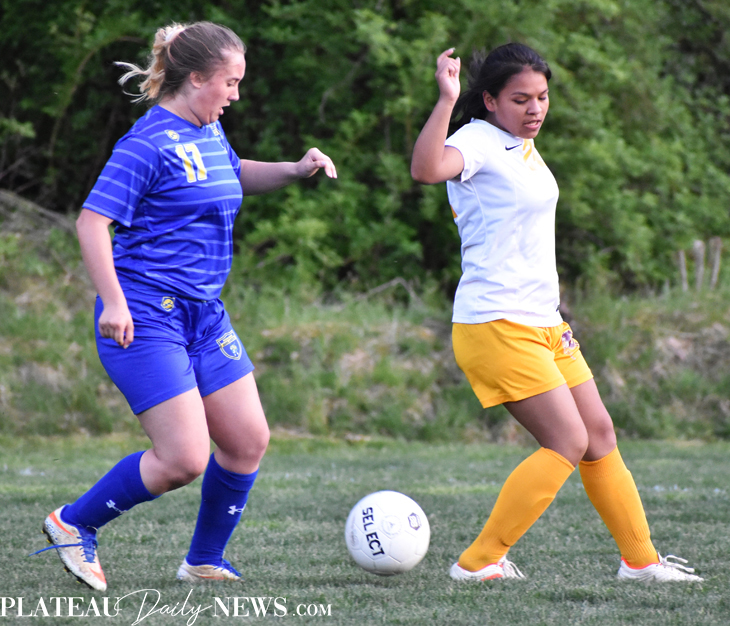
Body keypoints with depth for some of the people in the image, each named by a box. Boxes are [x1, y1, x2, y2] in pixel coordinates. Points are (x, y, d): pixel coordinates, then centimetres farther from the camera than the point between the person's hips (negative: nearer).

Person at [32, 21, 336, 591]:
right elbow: (92, 220, -19)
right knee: (184, 459, -13)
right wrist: (113, 301, -28)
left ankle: (204, 562, 24)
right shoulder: (150, 142, -15)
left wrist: (294, 171, 17)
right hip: (145, 318, -9)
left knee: (248, 440, 6)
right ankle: (73, 524, 8)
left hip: (204, 315, 9)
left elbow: (236, 175, 34)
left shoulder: (209, 132, 12)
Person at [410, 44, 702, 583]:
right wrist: (447, 99, -45)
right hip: (495, 325, -9)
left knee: (600, 434, 11)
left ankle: (640, 559, 21)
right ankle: (478, 563, -9)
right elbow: (427, 169, -38)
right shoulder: (478, 143, -14)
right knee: (569, 441, -14)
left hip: (543, 323, 9)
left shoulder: (523, 146, 15)